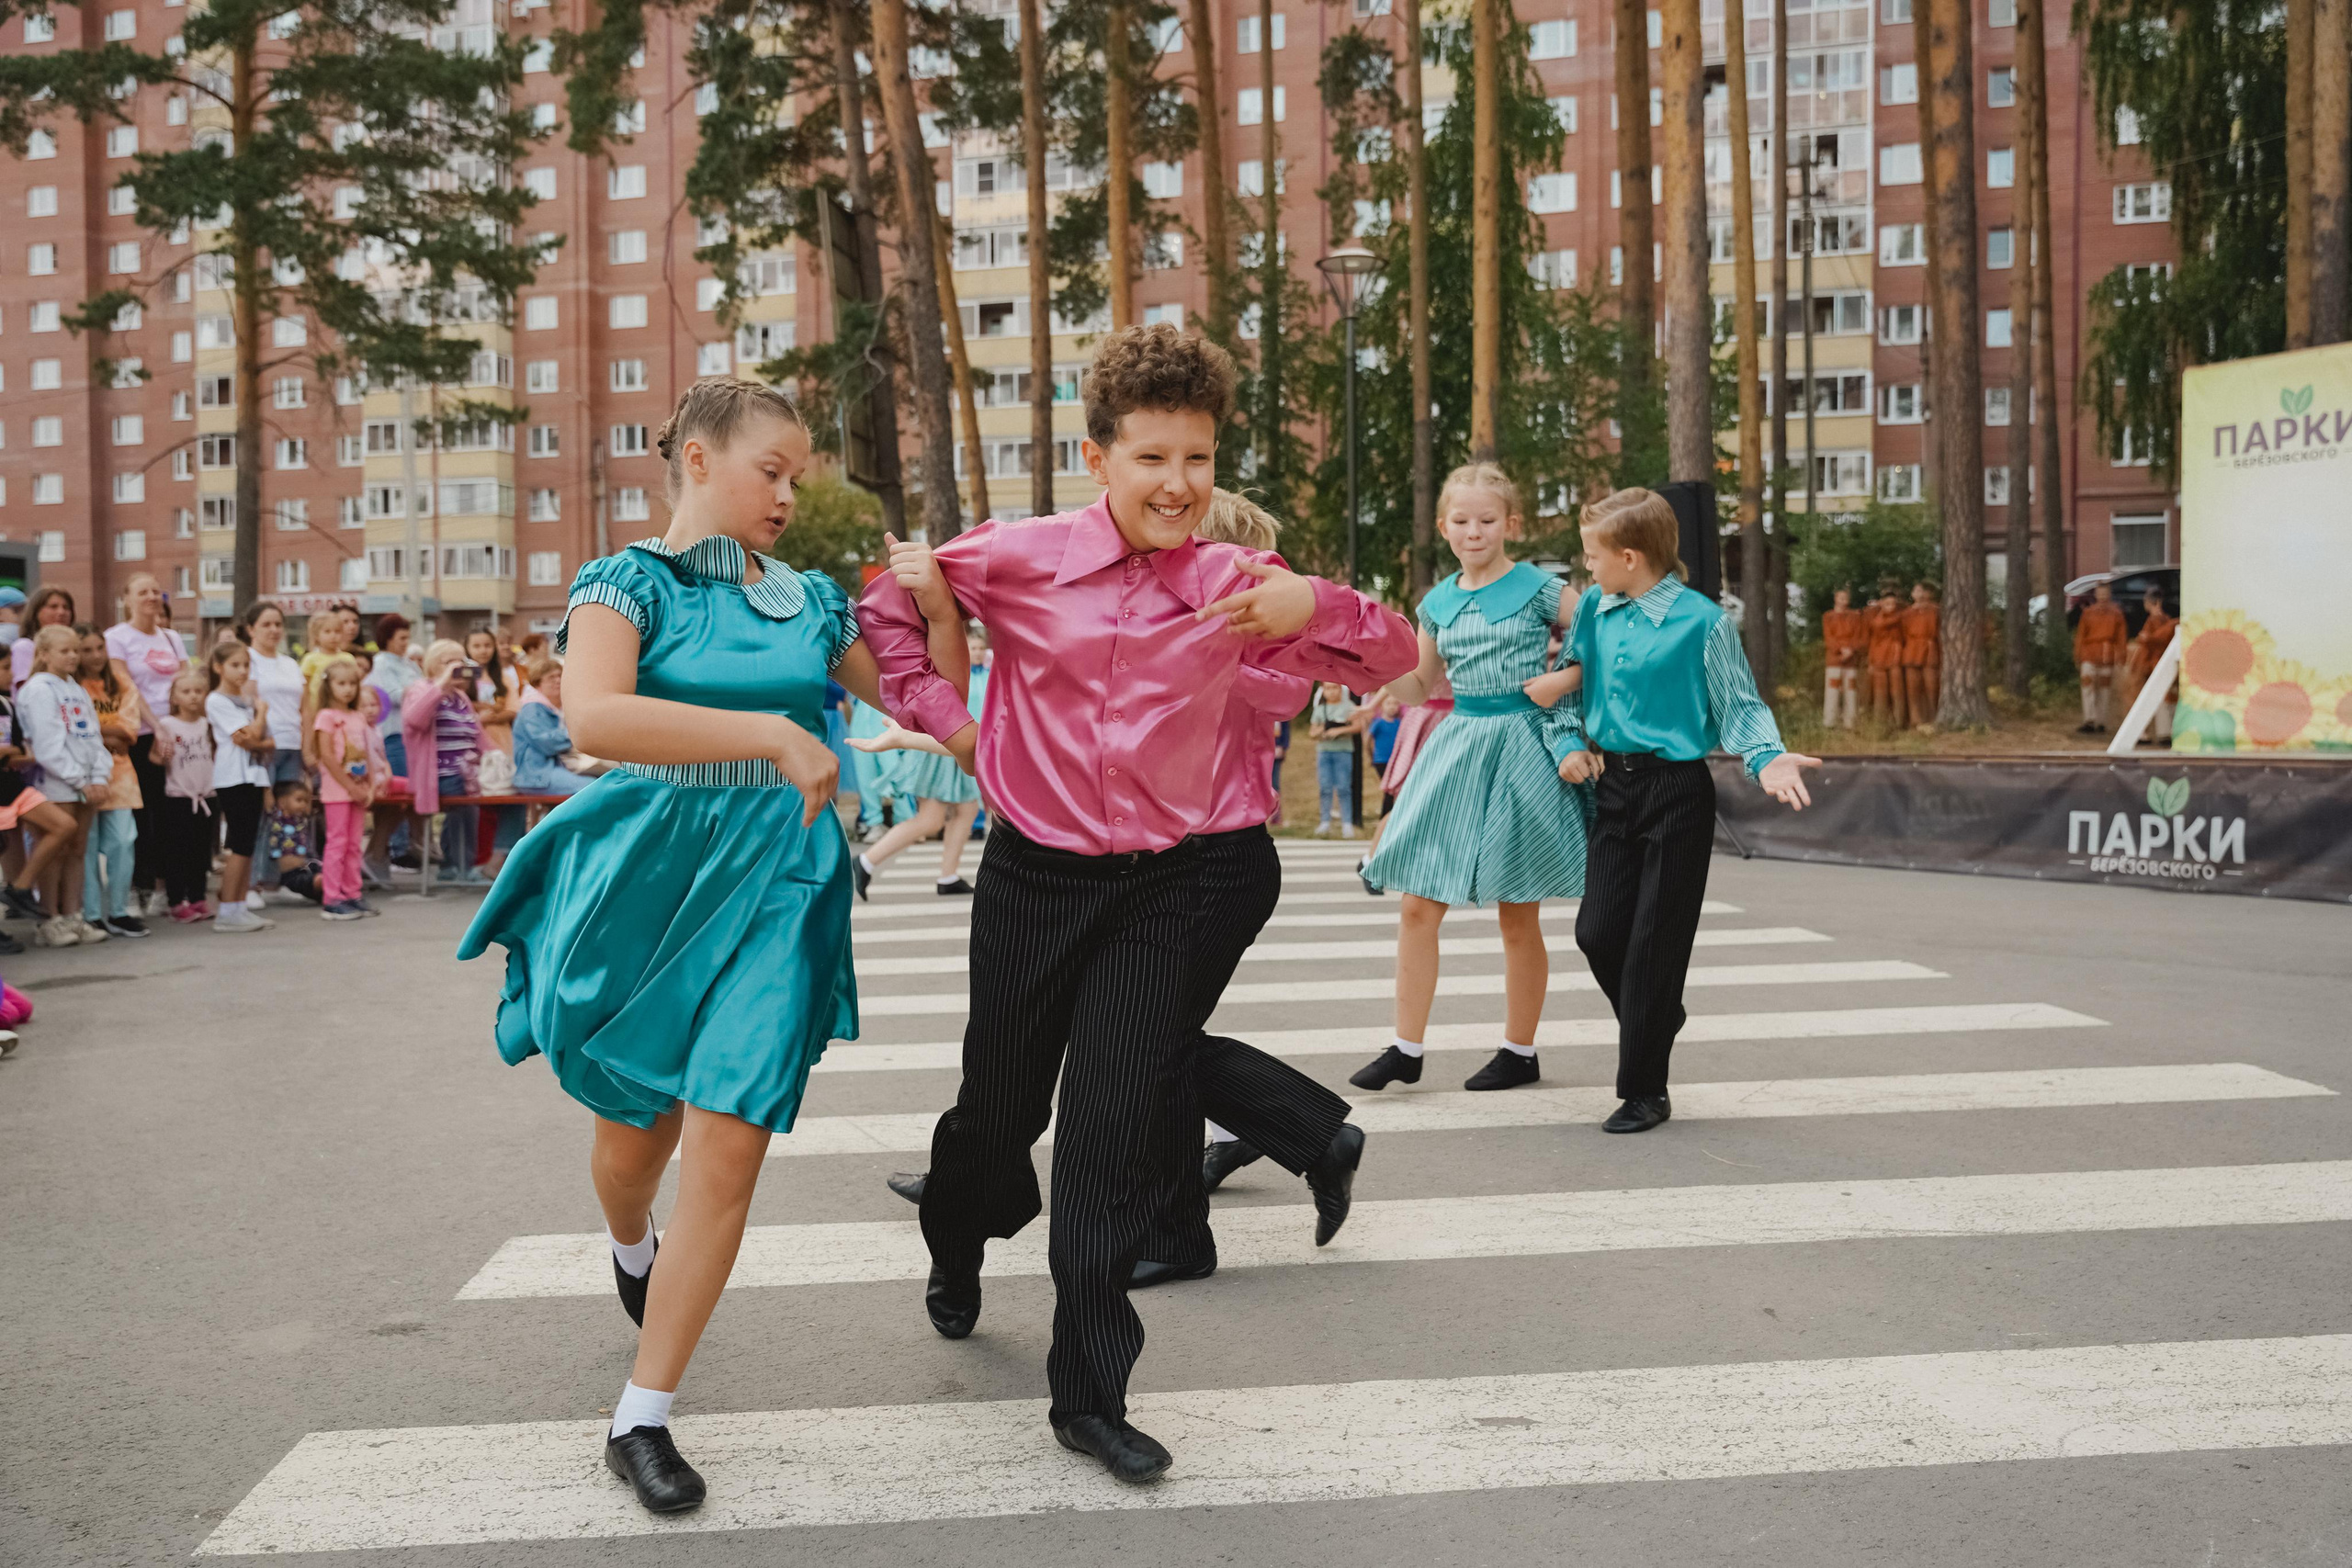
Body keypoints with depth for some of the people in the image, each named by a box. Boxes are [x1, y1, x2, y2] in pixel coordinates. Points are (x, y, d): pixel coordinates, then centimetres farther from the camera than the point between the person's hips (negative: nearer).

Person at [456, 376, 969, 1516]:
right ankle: (632, 1252, 52)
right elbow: (593, 714, -24)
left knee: (727, 1153, -8)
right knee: (634, 1133, 14)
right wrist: (772, 732, -27)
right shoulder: (627, 583, -3)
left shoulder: (809, 601, 9)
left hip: (771, 886, 2)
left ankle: (642, 1419, 4)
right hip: (645, 876, -2)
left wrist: (938, 604, -2)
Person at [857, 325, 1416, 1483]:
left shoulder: (1230, 586, -5)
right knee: (1002, 1101, 16)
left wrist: (1312, 606, -20)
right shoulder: (1018, 560, -8)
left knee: (1119, 1134, -2)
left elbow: (1391, 660, -1)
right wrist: (944, 718, 0)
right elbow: (885, 607, 8)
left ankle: (1090, 1395, 11)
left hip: (1160, 888, 0)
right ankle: (956, 1244, 51)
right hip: (1033, 874, 0)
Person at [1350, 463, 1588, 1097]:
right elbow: (1418, 689, 20)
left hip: (1521, 748, -4)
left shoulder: (1539, 589, -2)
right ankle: (1406, 1048, 8)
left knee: (1518, 915, 4)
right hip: (1458, 746, 4)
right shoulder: (1438, 603, 11)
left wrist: (1565, 679, -11)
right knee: (1417, 905, -1)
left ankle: (1520, 1050, 18)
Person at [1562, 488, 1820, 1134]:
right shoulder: (1592, 609, 5)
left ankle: (1644, 1091, 8)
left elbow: (1739, 705, -4)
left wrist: (1767, 759, -20)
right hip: (1611, 784, 5)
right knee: (1598, 930, 2)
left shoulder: (1702, 621, -11)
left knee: (1655, 940, -2)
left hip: (1677, 790, -5)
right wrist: (1568, 745, 4)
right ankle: (1656, 1024, 31)